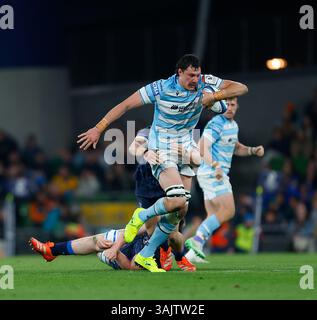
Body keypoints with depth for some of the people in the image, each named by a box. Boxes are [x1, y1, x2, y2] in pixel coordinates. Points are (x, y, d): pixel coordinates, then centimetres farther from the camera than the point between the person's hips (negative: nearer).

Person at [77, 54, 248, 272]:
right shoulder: (160, 89, -18)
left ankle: (146, 256, 17)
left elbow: (241, 88, -5)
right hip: (161, 151, -6)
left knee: (180, 211, 4)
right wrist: (99, 129, -15)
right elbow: (125, 106, -12)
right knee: (178, 201, -27)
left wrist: (215, 96, -22)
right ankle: (142, 217, 4)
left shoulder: (204, 84, -7)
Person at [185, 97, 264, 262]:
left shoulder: (233, 125, 16)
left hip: (218, 174, 10)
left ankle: (192, 253, 4)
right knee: (228, 211, -16)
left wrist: (253, 150, 11)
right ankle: (197, 239, -18)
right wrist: (215, 165, -38)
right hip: (212, 174, -10)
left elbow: (236, 148, 29)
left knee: (214, 217, 7)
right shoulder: (216, 124, -14)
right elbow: (202, 147, -24)